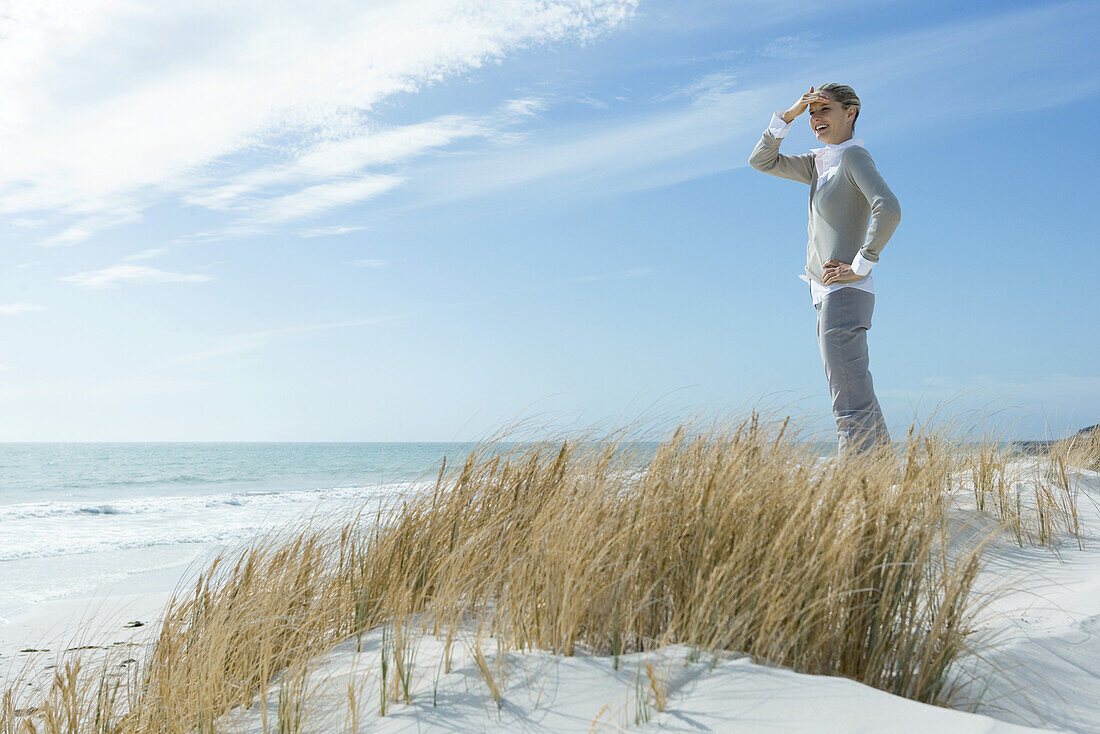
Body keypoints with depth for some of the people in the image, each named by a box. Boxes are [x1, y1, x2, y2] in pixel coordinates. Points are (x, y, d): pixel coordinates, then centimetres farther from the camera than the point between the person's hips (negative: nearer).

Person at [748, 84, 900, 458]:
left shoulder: (854, 156, -9)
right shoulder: (820, 162, 16)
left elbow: (888, 210, -23)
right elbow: (762, 161, 19)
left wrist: (860, 267, -20)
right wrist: (788, 115, 8)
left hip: (844, 293, -9)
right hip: (828, 299, 9)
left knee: (852, 406, -12)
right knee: (859, 403, 13)